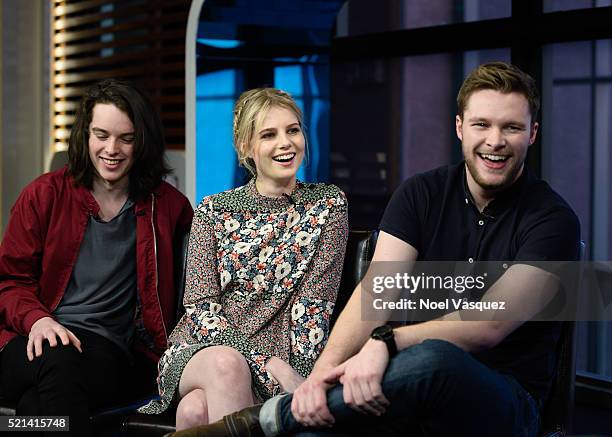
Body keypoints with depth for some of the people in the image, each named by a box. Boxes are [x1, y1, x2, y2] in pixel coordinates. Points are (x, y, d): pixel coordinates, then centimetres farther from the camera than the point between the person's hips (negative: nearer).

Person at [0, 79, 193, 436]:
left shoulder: (165, 204, 13)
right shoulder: (45, 195, 11)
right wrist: (37, 319, -11)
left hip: (107, 347, -1)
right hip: (36, 340, 1)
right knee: (58, 362, -38)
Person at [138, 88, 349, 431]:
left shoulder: (328, 205, 5)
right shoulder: (213, 211, 7)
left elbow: (314, 307, -1)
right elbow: (202, 306, -2)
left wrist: (298, 374, -16)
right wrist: (268, 364, -17)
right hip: (201, 349, 2)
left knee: (197, 409, -34)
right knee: (225, 363, -36)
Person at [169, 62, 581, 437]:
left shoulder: (552, 219, -7)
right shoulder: (421, 194, 5)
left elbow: (490, 325, -19)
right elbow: (376, 290, -8)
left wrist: (386, 342, -33)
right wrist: (325, 368, -26)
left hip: (507, 403, -1)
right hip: (418, 393, 2)